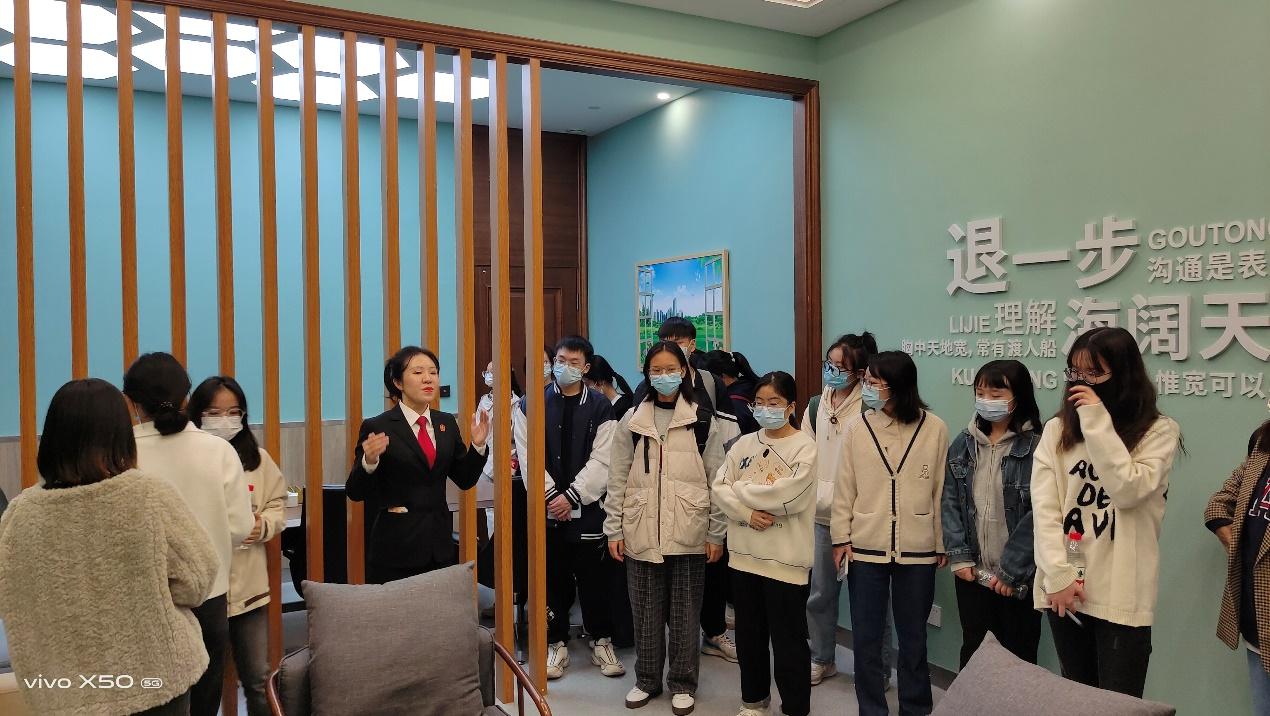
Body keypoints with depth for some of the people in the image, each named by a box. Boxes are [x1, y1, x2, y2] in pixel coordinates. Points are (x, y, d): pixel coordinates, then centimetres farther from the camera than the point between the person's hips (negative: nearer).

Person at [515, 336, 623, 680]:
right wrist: (551, 495, -10)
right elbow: (528, 455, -2)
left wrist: (572, 496, -12)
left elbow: (601, 461, -5)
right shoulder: (532, 404, 3)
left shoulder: (600, 406, 0)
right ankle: (557, 644, 24)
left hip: (587, 507, -1)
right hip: (547, 507, 1)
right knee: (553, 578, 9)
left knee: (592, 577, 6)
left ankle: (601, 642, 23)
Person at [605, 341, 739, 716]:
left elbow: (717, 481, 0)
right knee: (646, 611, 10)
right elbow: (617, 480, 5)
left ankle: (683, 684, 23)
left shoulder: (704, 421, 0)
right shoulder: (631, 421, 4)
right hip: (642, 533, 2)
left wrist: (716, 533, -2)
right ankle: (647, 679, 27)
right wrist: (615, 530, 1)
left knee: (685, 612, 7)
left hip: (688, 533, -1)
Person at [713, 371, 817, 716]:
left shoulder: (805, 447, -8)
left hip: (786, 557, -5)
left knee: (788, 640, 4)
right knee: (749, 634, 17)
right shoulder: (743, 444, 7)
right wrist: (747, 513, -15)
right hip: (745, 553, 5)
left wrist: (742, 489, -8)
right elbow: (720, 487, 1)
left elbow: (789, 495, -20)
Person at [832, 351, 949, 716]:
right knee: (866, 637, 10)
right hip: (866, 548, 1)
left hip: (918, 550, -1)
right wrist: (841, 537, 0)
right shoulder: (857, 427, -3)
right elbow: (844, 487, 1)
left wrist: (942, 543, 5)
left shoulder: (934, 428, -5)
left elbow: (941, 489, 1)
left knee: (913, 637, 13)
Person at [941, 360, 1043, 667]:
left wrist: (1010, 570, -14)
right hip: (972, 573, 4)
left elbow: (1039, 514, -14)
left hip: (1018, 578, -4)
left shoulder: (1036, 447, -11)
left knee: (1018, 656, 10)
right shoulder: (963, 443, 5)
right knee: (972, 652, 15)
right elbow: (950, 501, 4)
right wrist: (959, 556, -5)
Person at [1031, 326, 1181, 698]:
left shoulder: (1158, 430, -1)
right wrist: (1059, 575, -11)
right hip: (1065, 588, 3)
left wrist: (1098, 422, -16)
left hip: (1121, 596, -3)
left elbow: (1128, 491, -18)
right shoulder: (1057, 429, 6)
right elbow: (1043, 506, -2)